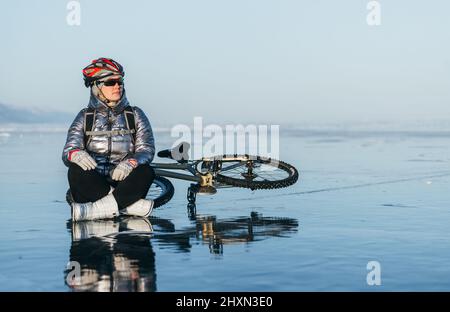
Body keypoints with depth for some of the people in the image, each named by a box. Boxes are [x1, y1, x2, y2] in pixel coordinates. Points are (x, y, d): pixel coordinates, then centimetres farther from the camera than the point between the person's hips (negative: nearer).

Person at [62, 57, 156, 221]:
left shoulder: (135, 114, 14)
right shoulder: (85, 116, 13)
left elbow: (146, 150, 1)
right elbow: (68, 150, 1)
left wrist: (130, 163, -23)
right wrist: (76, 154, -27)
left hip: (124, 182, 0)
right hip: (93, 184, 0)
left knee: (146, 172, -30)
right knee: (76, 171, -31)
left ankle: (92, 210, -42)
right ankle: (129, 205, -38)